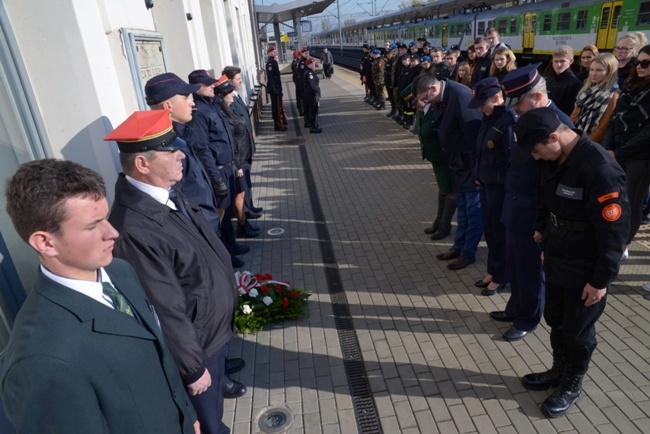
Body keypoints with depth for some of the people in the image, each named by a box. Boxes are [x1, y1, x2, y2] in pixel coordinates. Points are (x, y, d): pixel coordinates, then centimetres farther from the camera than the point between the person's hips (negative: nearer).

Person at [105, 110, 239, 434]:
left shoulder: (166, 194, -5)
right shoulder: (134, 229, -33)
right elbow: (166, 312, -26)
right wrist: (193, 368, -15)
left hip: (214, 327, 8)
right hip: (195, 343, -8)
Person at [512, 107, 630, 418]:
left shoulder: (600, 169, -28)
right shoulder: (551, 159, -4)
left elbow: (614, 229, -22)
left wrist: (601, 279, -16)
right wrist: (542, 233, 17)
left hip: (584, 270, -7)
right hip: (555, 260, 7)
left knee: (578, 330, 12)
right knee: (555, 320, 21)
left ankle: (573, 384, 35)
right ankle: (559, 371, 43)